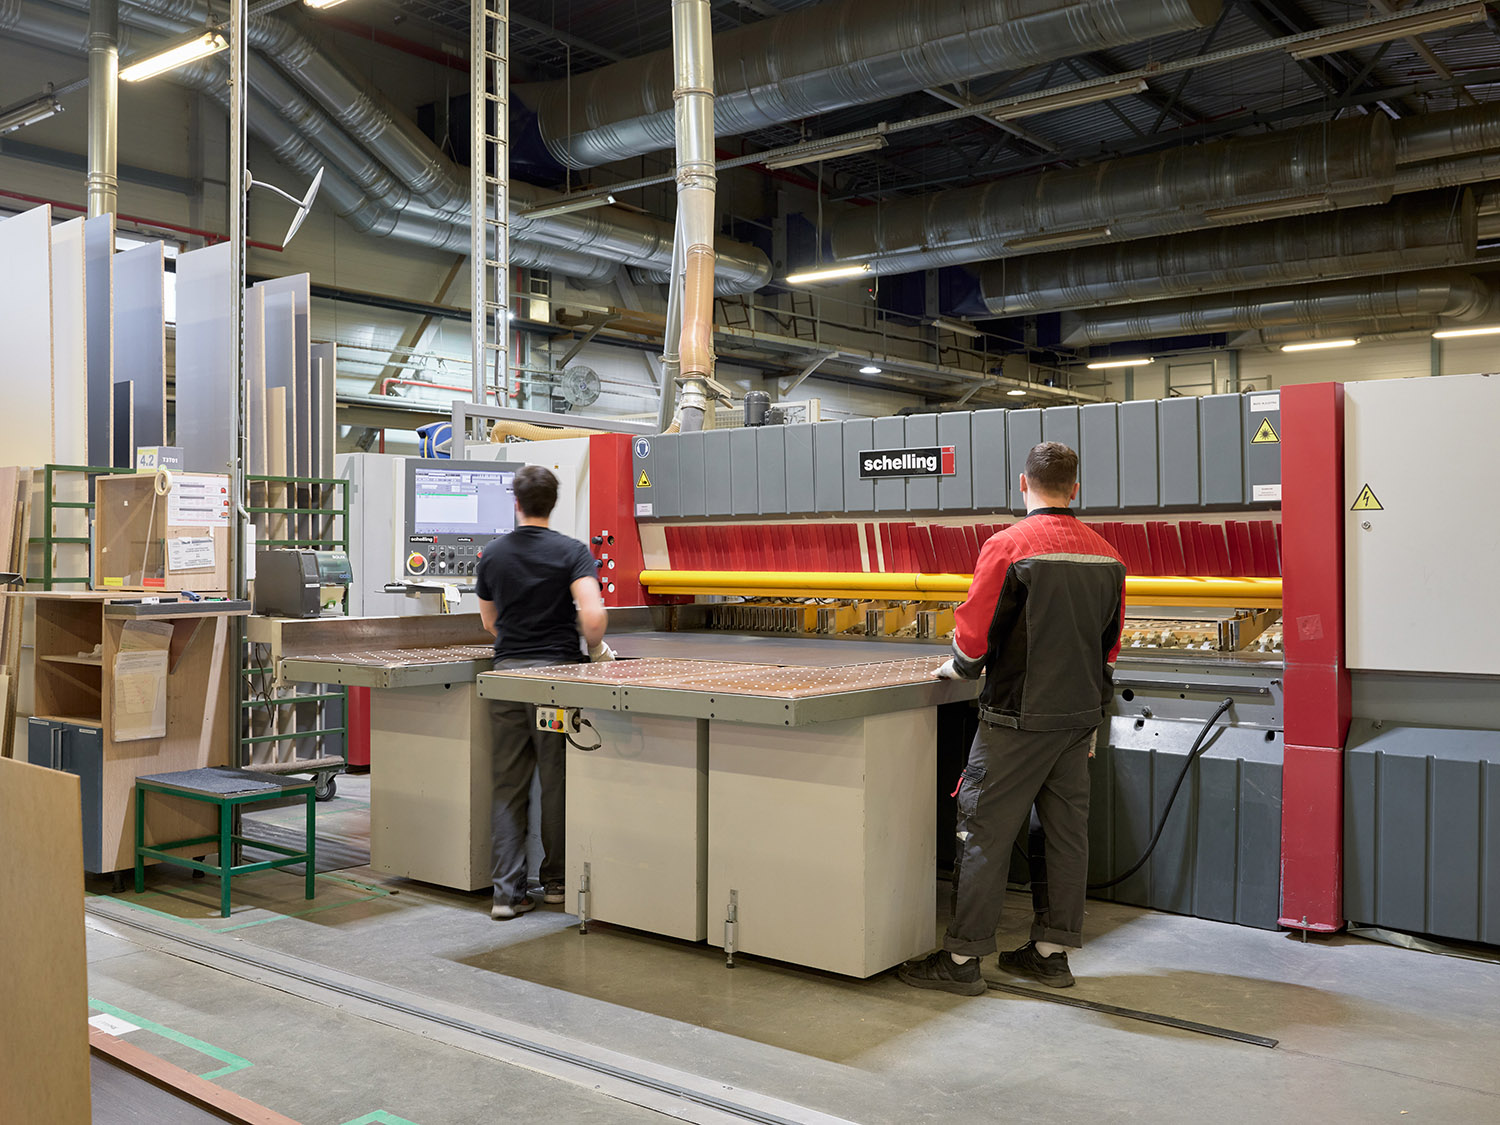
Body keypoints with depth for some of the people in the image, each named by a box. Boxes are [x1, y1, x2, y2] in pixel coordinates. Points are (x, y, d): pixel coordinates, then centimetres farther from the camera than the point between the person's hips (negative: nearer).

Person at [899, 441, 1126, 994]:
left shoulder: (1009, 546, -14)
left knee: (986, 830, 0)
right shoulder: (1107, 555, 7)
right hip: (1081, 714, 7)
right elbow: (1110, 643, 14)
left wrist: (956, 669, 8)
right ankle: (1052, 951, 21)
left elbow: (974, 635, -13)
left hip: (1019, 718, -7)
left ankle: (963, 958, 5)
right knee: (1066, 831, 12)